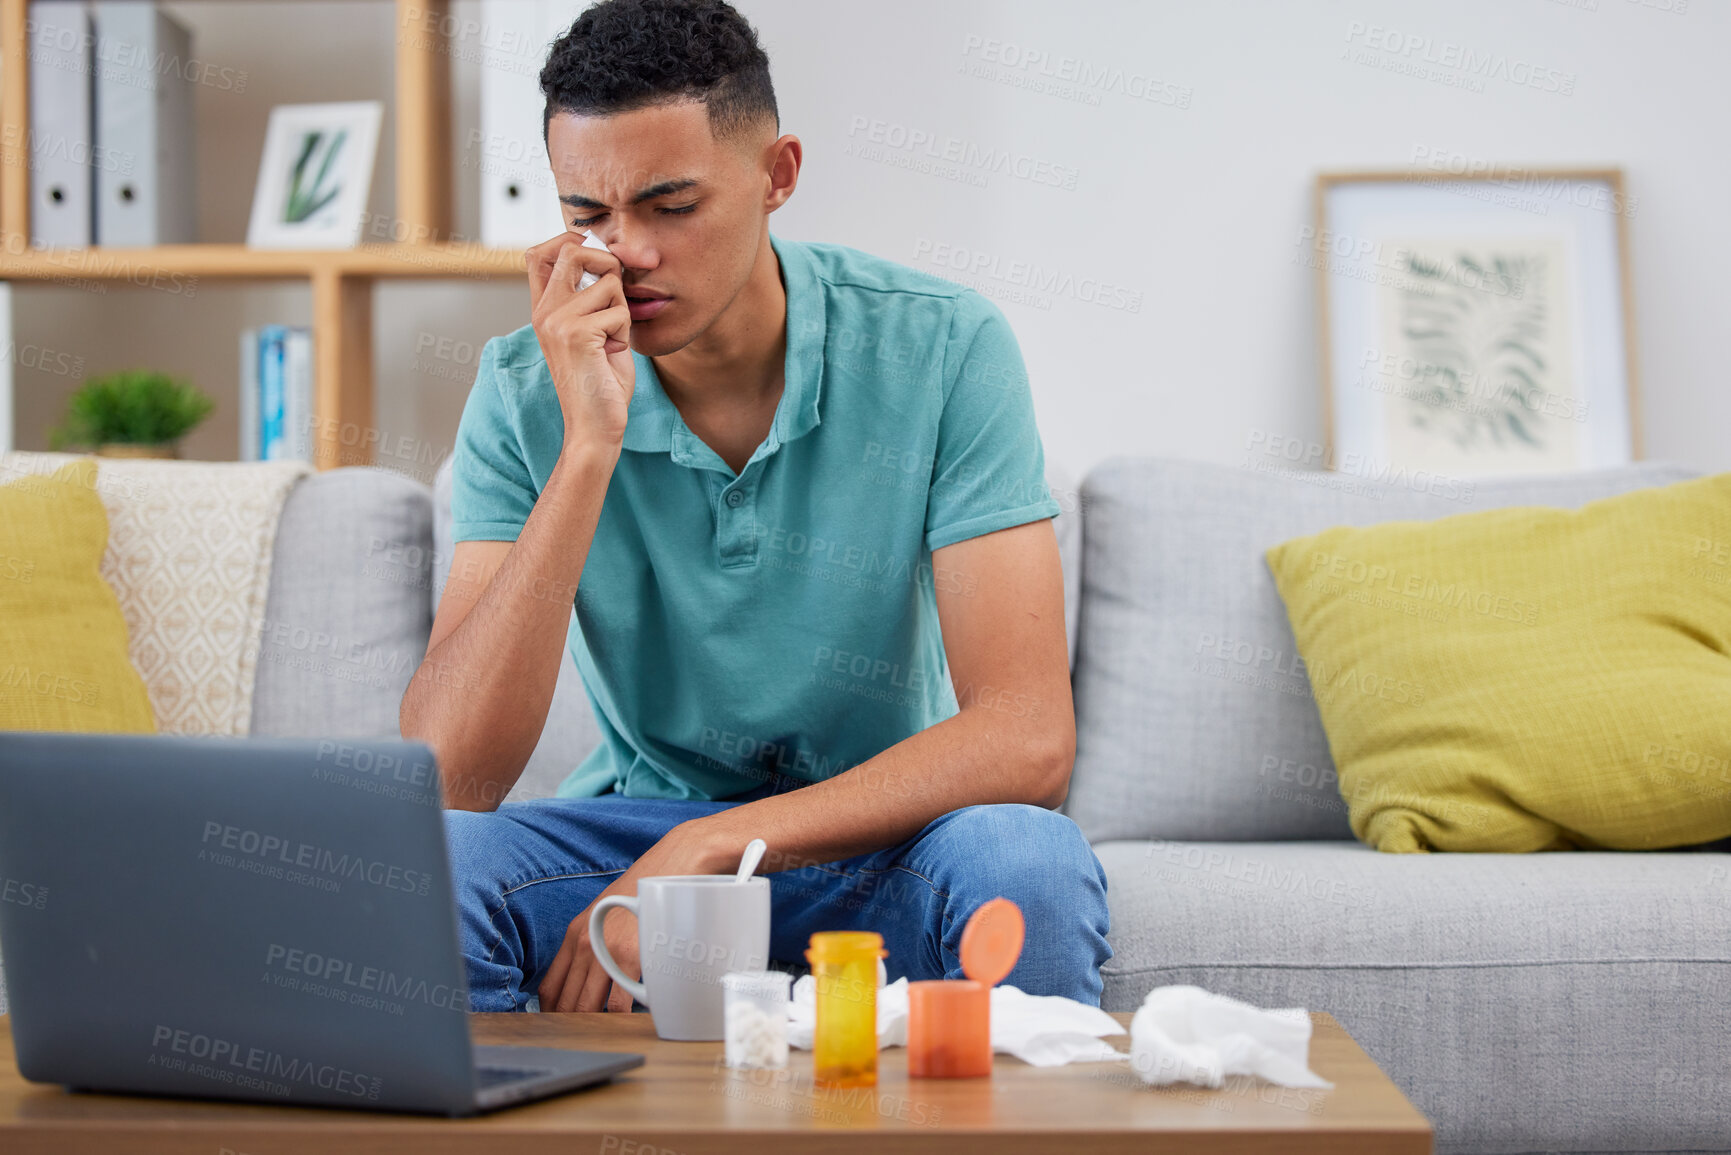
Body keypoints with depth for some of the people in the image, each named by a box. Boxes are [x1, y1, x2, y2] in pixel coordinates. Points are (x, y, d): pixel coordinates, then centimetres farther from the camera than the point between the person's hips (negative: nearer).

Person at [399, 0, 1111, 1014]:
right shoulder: (526, 391, -10)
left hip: (880, 831, -1)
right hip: (639, 822, 1)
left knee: (1026, 863, -34)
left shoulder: (942, 349, -15)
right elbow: (445, 781, -20)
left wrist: (706, 850, -30)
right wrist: (588, 446, -28)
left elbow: (1027, 740, -22)